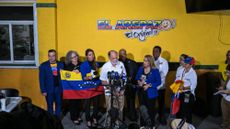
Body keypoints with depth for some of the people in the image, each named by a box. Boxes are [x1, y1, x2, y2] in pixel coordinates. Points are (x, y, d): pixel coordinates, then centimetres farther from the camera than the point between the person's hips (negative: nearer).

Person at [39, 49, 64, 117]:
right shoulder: (43, 65, -4)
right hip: (49, 89, -2)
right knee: (50, 105, 11)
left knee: (59, 104, 13)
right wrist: (43, 91, -9)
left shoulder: (61, 64, 0)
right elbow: (41, 79, -5)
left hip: (59, 88, 2)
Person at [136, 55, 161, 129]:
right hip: (141, 92, 4)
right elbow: (137, 78, 13)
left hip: (150, 93, -4)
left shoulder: (155, 70, -9)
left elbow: (159, 82, -10)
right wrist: (139, 82, -9)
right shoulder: (141, 69, 3)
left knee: (151, 109, 5)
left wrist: (149, 85, -19)